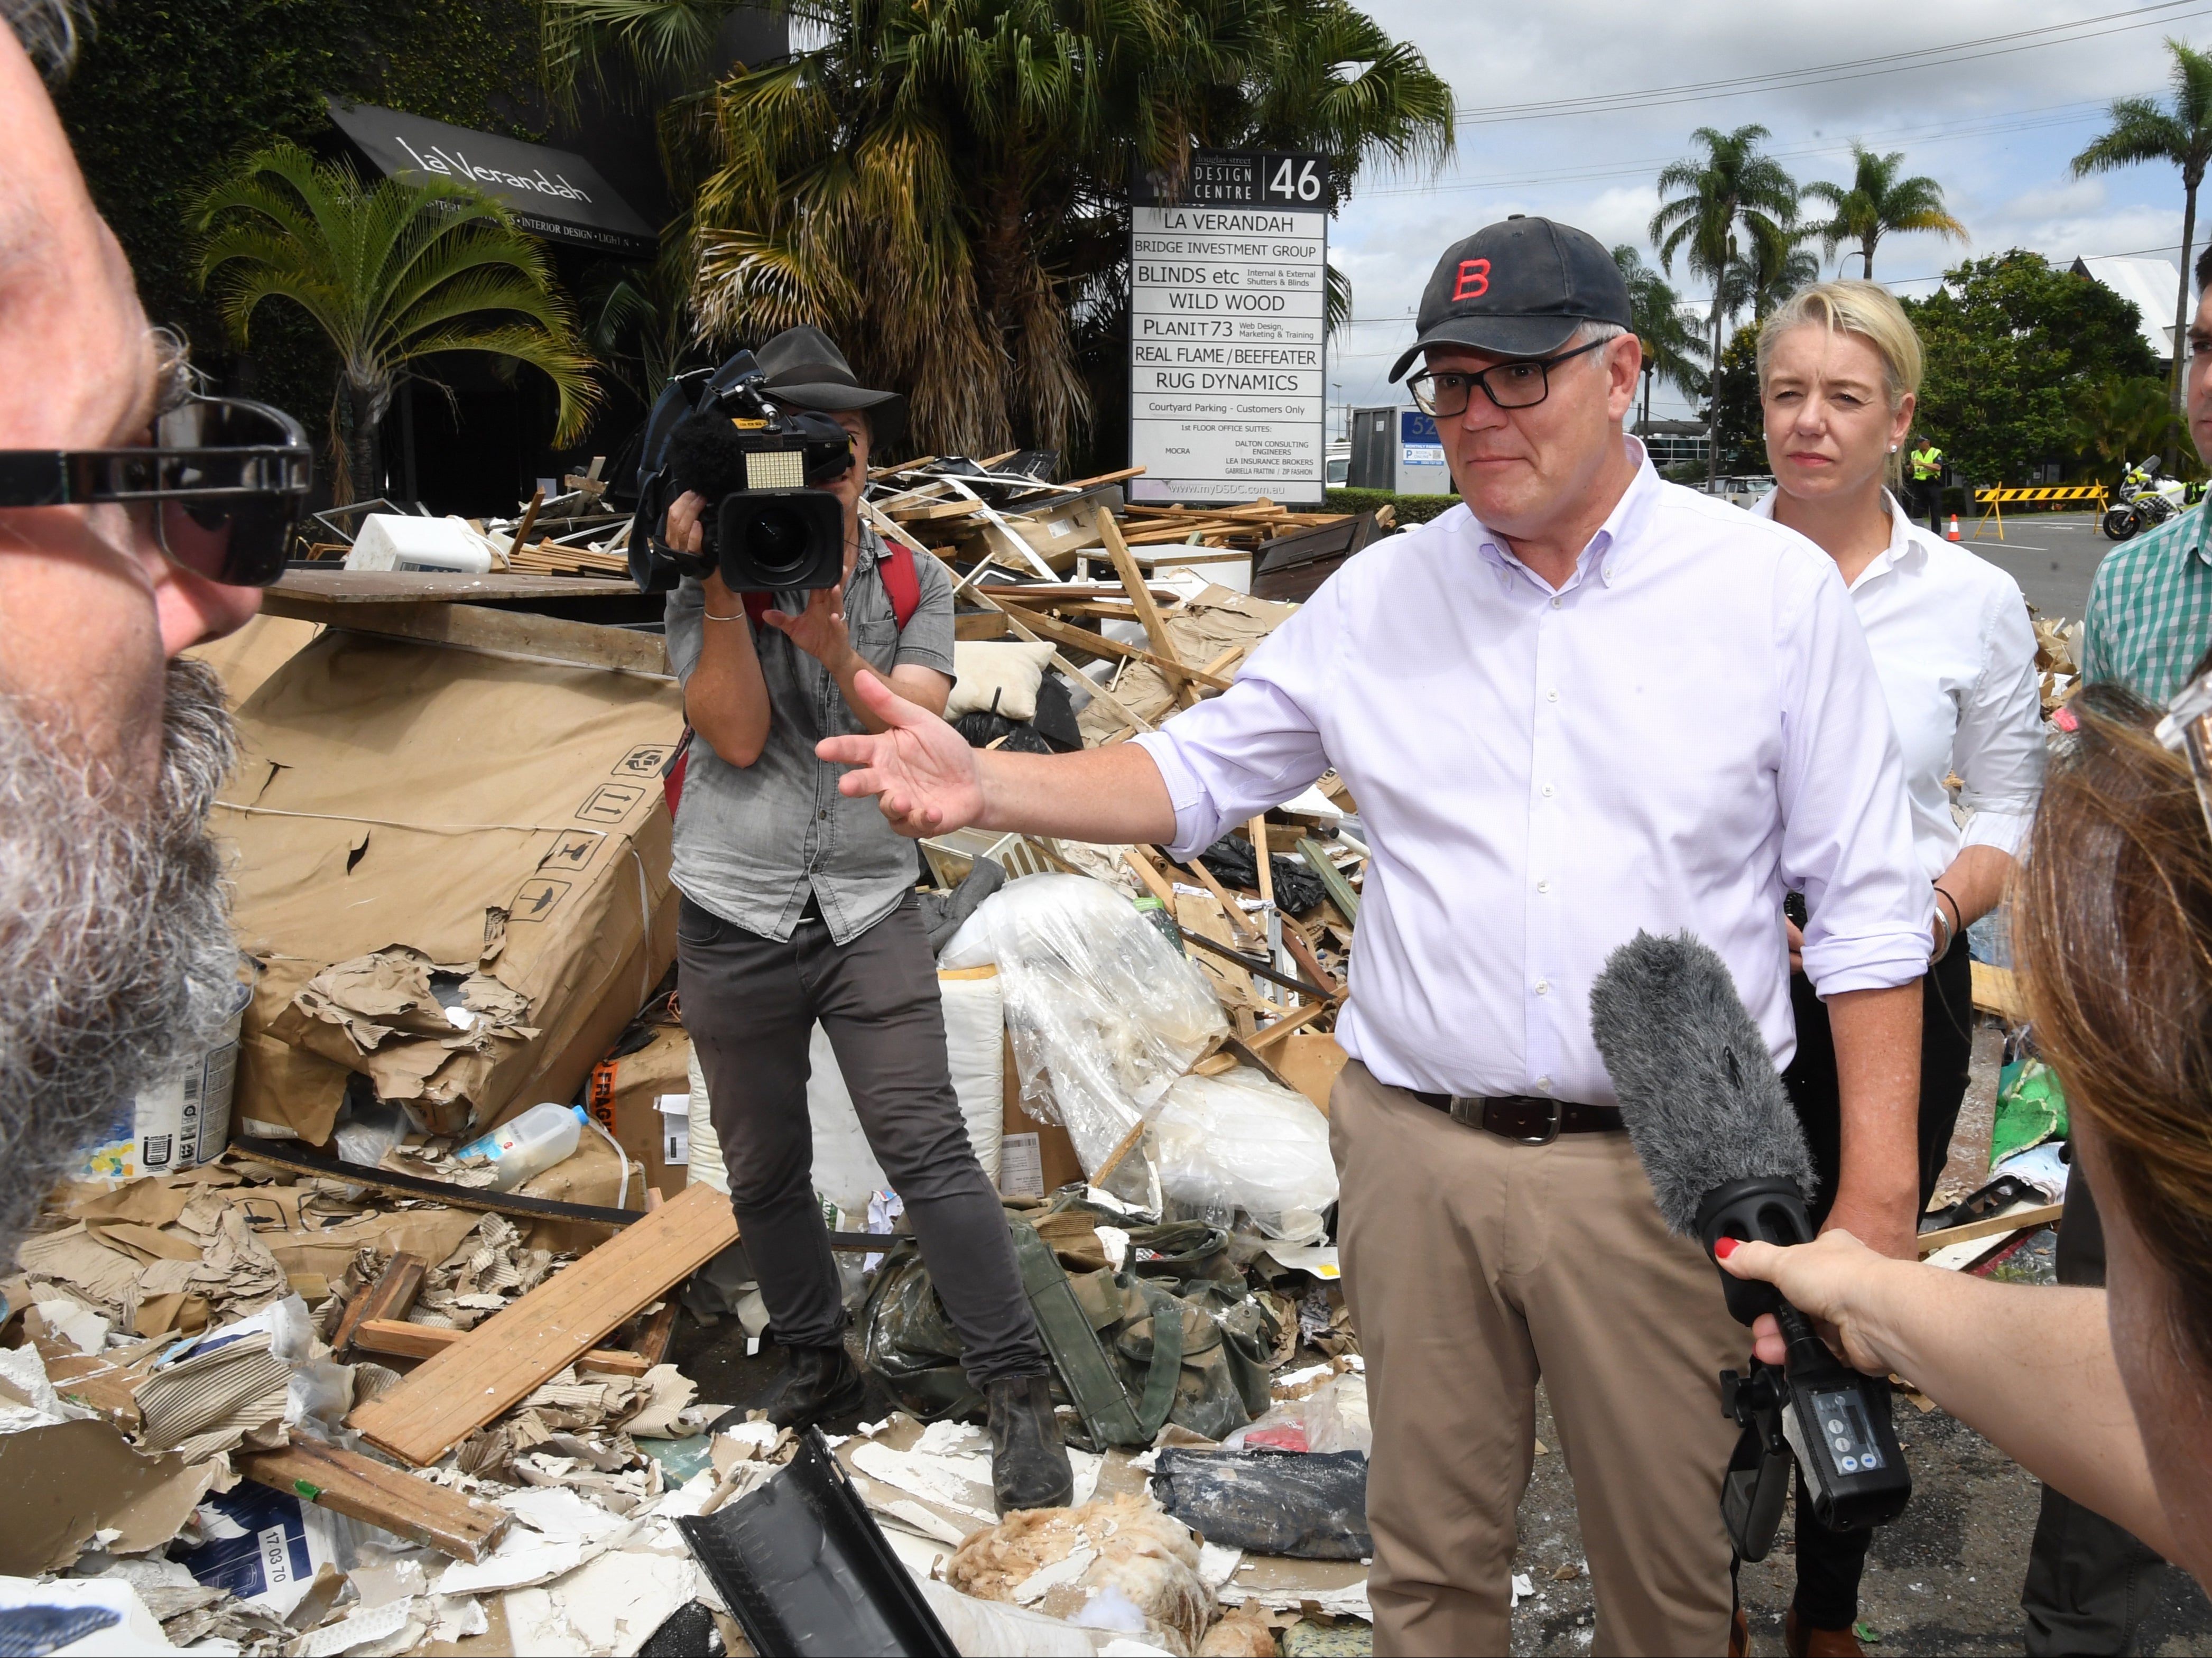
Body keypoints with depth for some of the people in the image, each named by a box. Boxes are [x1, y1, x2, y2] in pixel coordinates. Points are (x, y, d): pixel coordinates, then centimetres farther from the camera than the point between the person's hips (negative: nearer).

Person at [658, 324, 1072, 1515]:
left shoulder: (914, 586, 3)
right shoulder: (703, 593, -1)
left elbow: (914, 732, -10)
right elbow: (737, 734, -12)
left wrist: (839, 657, -28)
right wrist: (723, 586, -18)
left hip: (869, 914, -1)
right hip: (734, 924, 1)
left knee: (928, 1150, -9)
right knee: (765, 1172, 12)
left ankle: (1016, 1392, 0)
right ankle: (818, 1367, 32)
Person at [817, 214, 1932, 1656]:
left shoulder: (1776, 589, -2)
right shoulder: (1381, 597, 5)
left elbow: (1867, 909, -1)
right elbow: (1197, 773, 8)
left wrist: (1877, 1196, -5)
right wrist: (989, 786, -10)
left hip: (1659, 1168, -2)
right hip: (1420, 1154, 2)